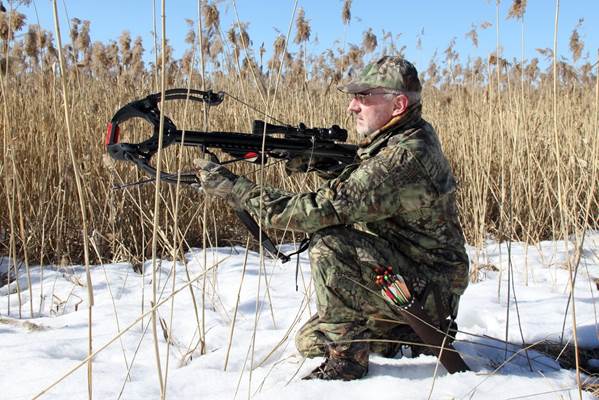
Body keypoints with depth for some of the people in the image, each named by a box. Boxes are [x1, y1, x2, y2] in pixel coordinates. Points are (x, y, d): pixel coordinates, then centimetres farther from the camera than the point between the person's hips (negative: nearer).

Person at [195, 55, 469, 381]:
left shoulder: (404, 157, -28)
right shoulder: (410, 137, 4)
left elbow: (320, 210, -32)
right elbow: (351, 191, 13)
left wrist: (232, 186, -28)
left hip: (428, 292, -10)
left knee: (328, 245, -31)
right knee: (309, 342, 13)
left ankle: (346, 357, -16)